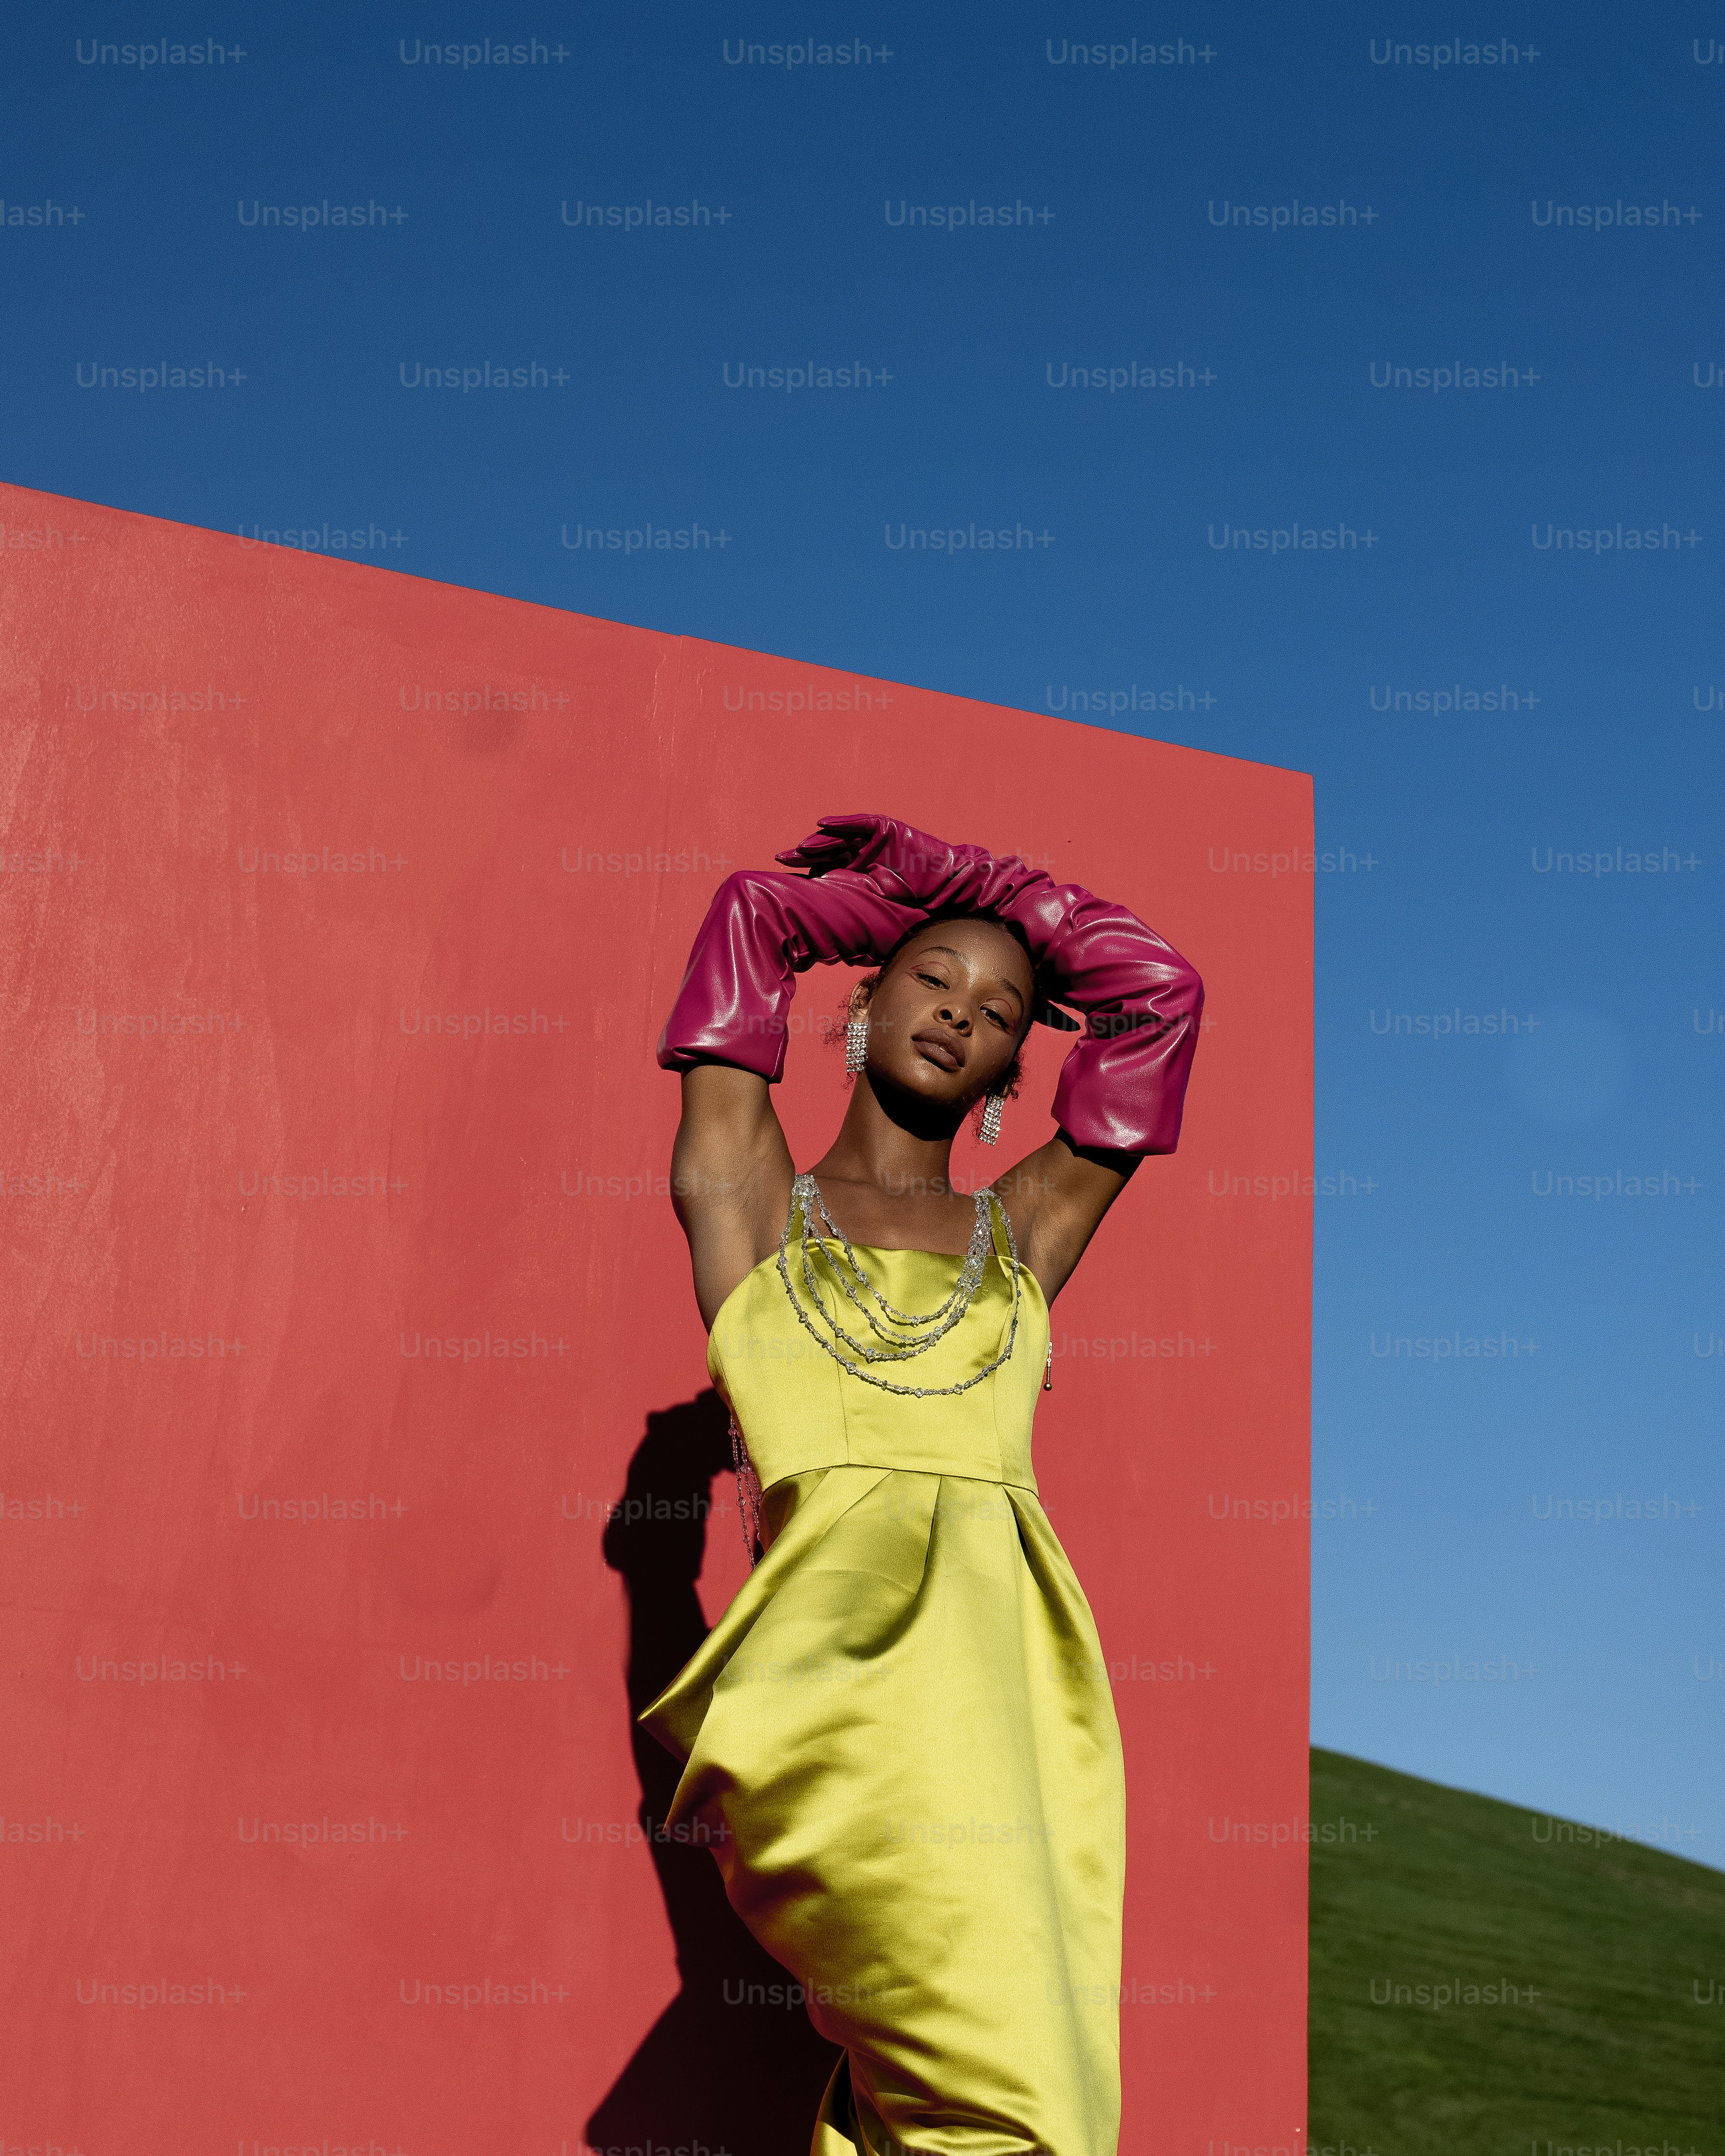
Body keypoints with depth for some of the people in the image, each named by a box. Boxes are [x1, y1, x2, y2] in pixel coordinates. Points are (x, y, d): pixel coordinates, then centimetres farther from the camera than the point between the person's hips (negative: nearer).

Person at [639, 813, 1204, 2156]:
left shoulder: (1022, 1232, 23)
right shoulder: (749, 1201, 18)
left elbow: (1161, 989, 26)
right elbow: (752, 912, 22)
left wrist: (951, 873, 31)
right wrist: (904, 903, 36)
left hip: (1014, 1676, 3)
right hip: (836, 1667, -3)